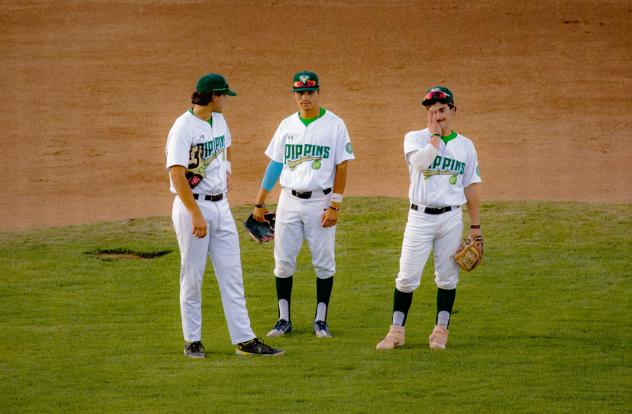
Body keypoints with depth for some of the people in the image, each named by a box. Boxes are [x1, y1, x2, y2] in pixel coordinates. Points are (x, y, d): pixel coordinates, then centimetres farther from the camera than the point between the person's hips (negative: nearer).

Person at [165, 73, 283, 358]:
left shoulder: (218, 120, 9)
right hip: (193, 206, -8)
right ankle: (192, 341, 12)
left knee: (232, 275, 4)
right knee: (192, 277, 2)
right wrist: (196, 215, -28)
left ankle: (244, 340, 4)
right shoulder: (183, 128, -17)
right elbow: (177, 175, -24)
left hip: (221, 206, 8)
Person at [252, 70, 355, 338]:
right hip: (289, 201, 4)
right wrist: (260, 203, 9)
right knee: (283, 261, 3)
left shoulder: (334, 125, -4)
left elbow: (342, 167, -6)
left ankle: (320, 321, 10)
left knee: (323, 263, 1)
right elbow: (275, 164, 12)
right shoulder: (287, 125, 9)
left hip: (320, 201, -4)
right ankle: (284, 320, 12)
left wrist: (334, 206, -13)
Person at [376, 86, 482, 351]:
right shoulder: (415, 138, 2)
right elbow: (421, 162, -21)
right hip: (420, 217, -2)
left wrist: (475, 227, 8)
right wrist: (435, 134, -10)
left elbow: (471, 187, 12)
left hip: (451, 218, 2)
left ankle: (440, 330, 15)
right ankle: (396, 331, 5)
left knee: (447, 278, 5)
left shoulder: (465, 145, 9)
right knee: (407, 277, -3)